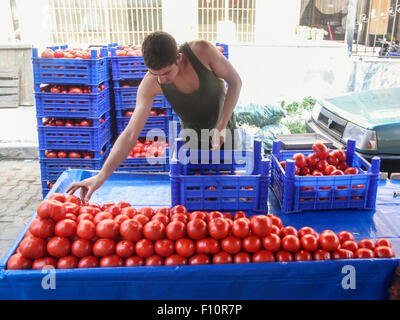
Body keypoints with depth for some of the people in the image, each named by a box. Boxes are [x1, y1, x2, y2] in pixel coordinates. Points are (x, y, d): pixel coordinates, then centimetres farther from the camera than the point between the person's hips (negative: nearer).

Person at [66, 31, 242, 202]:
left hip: (224, 130, 0)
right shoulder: (150, 84, -28)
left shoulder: (202, 51, -30)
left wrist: (221, 126, -22)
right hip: (193, 136, 0)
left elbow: (235, 81, -15)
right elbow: (130, 134, -28)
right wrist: (101, 176, -34)